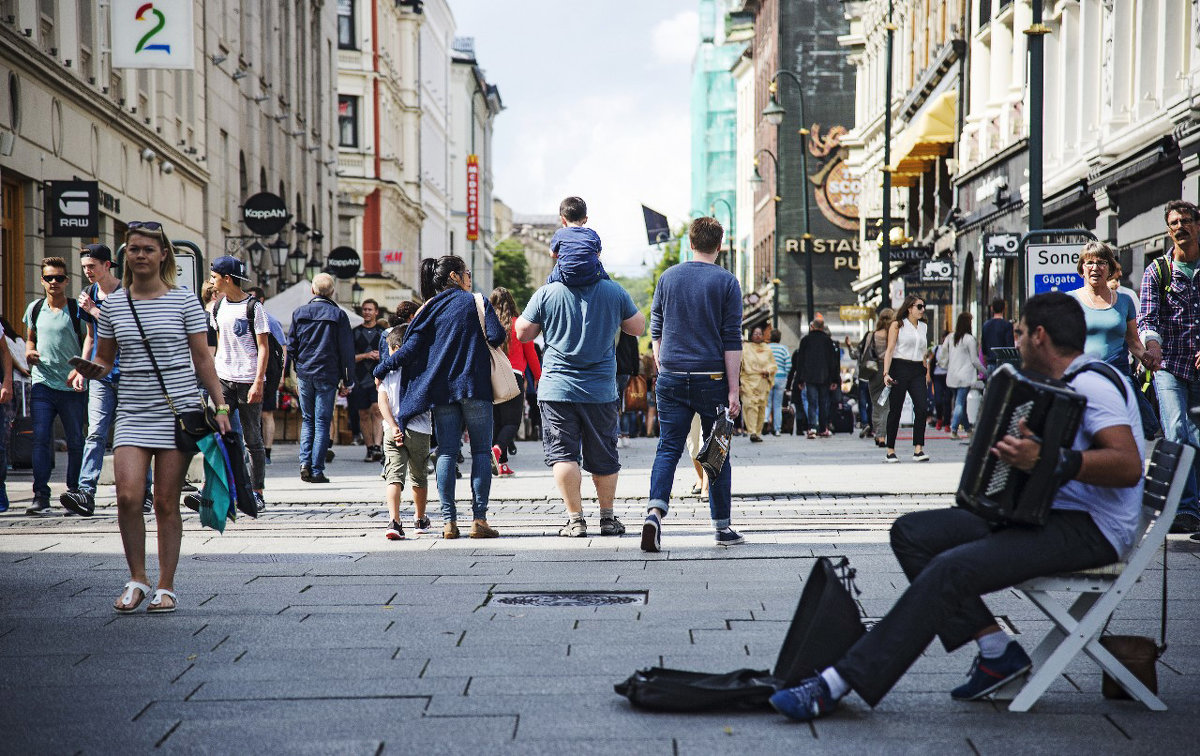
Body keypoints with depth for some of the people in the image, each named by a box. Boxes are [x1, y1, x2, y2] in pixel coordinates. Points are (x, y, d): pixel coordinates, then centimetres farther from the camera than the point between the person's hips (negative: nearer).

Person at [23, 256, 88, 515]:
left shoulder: (77, 310, -1)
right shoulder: (35, 309, 11)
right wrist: (29, 351, 4)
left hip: (72, 388, -2)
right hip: (42, 384, 2)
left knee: (75, 442, 4)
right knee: (40, 439, -9)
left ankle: (74, 494, 14)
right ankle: (41, 496, -11)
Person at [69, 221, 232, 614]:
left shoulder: (184, 302, 2)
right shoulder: (112, 305, 9)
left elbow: (202, 360, 4)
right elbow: (105, 358, 17)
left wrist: (221, 406, -3)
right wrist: (91, 370, -7)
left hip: (178, 412, -2)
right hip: (132, 414, 2)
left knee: (166, 503, 0)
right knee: (128, 496, -12)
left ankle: (166, 586, 12)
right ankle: (136, 579, 5)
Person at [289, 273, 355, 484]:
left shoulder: (299, 312, 4)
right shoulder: (338, 315, -3)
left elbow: (291, 346, 8)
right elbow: (347, 350, -2)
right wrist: (348, 381, 4)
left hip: (304, 374, 2)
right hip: (327, 375, -2)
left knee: (307, 420, 15)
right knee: (322, 422, 2)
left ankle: (305, 462, 0)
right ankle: (316, 470, -1)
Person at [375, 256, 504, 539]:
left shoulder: (430, 309, 7)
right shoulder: (476, 301, 1)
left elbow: (411, 349, 2)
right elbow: (496, 337, -10)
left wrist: (381, 369, 14)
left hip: (441, 389, 3)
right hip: (475, 388, -3)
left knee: (446, 452, 4)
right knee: (481, 451, 1)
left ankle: (449, 521, -1)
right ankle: (479, 519, -5)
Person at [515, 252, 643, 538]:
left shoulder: (546, 294, -5)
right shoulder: (614, 292, -1)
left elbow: (523, 333, 4)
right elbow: (638, 327, 11)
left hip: (557, 389, -2)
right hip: (601, 390, 2)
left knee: (563, 455, 2)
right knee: (604, 457, 13)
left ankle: (575, 519, -4)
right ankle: (607, 517, 21)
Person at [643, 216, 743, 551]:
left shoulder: (668, 278, 6)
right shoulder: (726, 282, -3)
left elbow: (656, 332, 11)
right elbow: (732, 341, -5)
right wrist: (733, 390, -4)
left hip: (672, 379, 2)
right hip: (711, 379, -2)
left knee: (668, 448, 2)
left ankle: (655, 510, -20)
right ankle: (722, 527, 15)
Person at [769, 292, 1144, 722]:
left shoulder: (1091, 383, -13)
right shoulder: (1067, 385, 18)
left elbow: (1128, 466, -26)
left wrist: (1052, 461, -37)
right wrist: (1022, 453, 14)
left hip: (1089, 531, -10)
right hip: (1048, 515, 10)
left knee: (951, 569, -28)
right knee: (911, 532, -1)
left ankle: (837, 685, -29)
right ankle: (996, 651, -3)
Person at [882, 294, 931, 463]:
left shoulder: (924, 327, 16)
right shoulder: (897, 325, 1)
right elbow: (890, 350, -5)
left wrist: (928, 373, 16)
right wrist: (886, 373, -14)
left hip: (918, 371, 5)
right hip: (900, 368, -4)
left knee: (922, 408, -12)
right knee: (895, 411, -1)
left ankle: (918, 449, -11)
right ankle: (890, 452, 6)